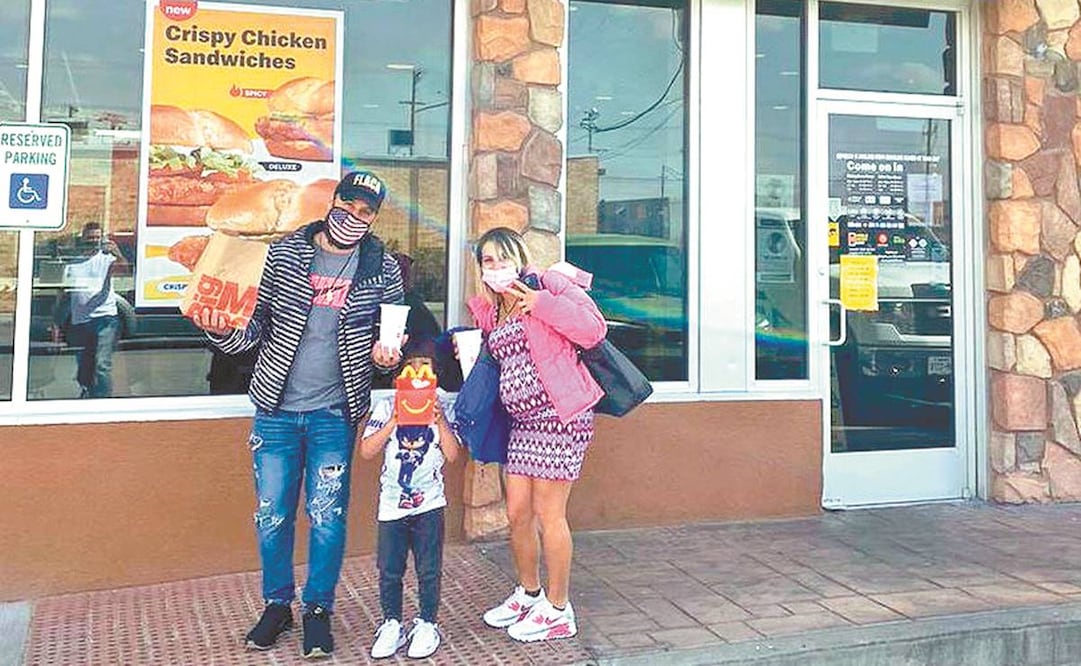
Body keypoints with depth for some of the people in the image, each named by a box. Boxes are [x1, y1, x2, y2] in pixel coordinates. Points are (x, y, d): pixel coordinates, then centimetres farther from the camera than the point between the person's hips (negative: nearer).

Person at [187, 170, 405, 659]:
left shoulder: (382, 269, 0)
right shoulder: (283, 253, 0)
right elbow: (255, 325, 0)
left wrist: (384, 355, -15)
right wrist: (222, 330, -21)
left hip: (335, 413, -1)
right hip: (276, 408, 1)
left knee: (327, 517, 2)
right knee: (272, 514, 9)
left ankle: (318, 609, 22)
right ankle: (276, 604, 28)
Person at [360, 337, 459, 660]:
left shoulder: (442, 405, 1)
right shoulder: (387, 406, 0)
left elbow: (452, 455, -3)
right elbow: (366, 451, -7)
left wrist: (440, 421, -15)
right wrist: (394, 420, -16)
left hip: (429, 502, 0)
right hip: (392, 502, 1)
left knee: (429, 569, 4)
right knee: (389, 570, 7)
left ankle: (427, 624, 20)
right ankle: (392, 625, 23)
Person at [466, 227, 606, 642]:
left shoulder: (549, 287, -5)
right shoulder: (488, 312, 15)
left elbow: (593, 330, -14)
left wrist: (540, 303, -17)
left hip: (558, 413, -7)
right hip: (522, 420, 7)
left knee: (548, 514, -2)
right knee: (517, 513, 11)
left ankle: (558, 610, 13)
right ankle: (528, 593, 32)